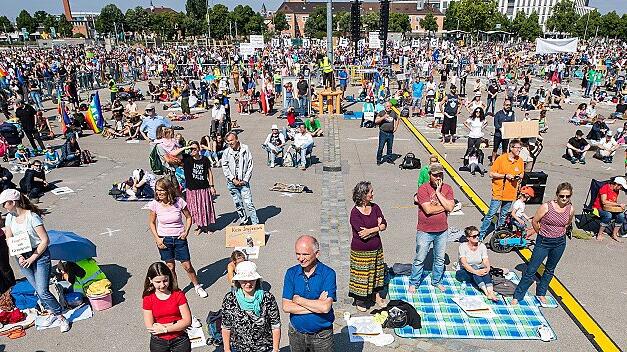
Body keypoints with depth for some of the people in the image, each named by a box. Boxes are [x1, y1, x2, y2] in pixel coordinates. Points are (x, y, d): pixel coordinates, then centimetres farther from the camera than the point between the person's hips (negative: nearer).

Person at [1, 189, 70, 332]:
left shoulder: (32, 217, -19)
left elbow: (45, 240, -17)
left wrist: (32, 258, -14)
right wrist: (20, 256, -7)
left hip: (39, 255, -6)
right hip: (22, 258, 6)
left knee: (43, 291, -9)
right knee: (38, 289, 12)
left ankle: (61, 317, 6)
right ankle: (51, 313, 30)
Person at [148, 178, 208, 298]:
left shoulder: (179, 202, -13)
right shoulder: (155, 204, -10)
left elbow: (188, 217, 2)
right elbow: (152, 223, 3)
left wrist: (186, 232, -9)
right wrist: (157, 239, -5)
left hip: (179, 238, -1)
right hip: (164, 239, 1)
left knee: (187, 266, 3)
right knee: (170, 267, 9)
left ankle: (197, 287, 26)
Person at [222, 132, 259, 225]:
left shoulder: (245, 149, -4)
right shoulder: (226, 152, -1)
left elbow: (250, 166, -2)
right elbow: (225, 168, 1)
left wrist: (245, 180, -7)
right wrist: (233, 179, -7)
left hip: (244, 182, -2)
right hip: (232, 182, 2)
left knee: (249, 203, -6)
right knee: (238, 203, 12)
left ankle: (255, 223, 1)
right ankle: (243, 218, 30)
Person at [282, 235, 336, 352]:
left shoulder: (328, 274, -16)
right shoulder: (291, 273, -6)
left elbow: (325, 307, -25)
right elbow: (286, 307, -12)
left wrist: (298, 299, -15)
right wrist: (316, 305, -19)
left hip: (322, 335, -2)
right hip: (296, 333, 3)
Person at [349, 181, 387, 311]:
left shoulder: (375, 207, 0)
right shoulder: (355, 212, -19)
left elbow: (384, 225, -4)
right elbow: (362, 234, -24)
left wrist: (370, 230, -19)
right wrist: (377, 227, -14)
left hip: (376, 248, 6)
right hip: (361, 251, -5)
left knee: (376, 272, 19)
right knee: (361, 275, 8)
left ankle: (377, 295, 38)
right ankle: (360, 301, 26)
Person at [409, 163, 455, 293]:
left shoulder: (447, 189, -1)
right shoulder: (423, 189, -15)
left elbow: (450, 207, -15)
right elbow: (428, 210, -23)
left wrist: (438, 193, -17)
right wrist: (444, 207, -13)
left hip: (442, 231, 4)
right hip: (425, 232, -4)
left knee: (440, 259, 18)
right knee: (419, 259, 8)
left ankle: (436, 281, 38)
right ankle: (413, 283, 23)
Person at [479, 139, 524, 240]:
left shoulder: (520, 161, 5)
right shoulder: (501, 159, -10)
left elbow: (521, 174, 18)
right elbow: (491, 174, -9)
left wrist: (519, 177, -5)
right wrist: (505, 176, -18)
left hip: (510, 194, 5)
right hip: (498, 193, -5)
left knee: (503, 215, 15)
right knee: (491, 215, -3)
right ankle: (481, 235, 5)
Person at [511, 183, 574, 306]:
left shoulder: (571, 209, -5)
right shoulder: (546, 207, -18)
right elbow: (535, 221, -7)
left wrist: (558, 233, 12)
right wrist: (543, 233, 4)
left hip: (560, 243, 4)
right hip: (543, 242, -4)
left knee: (550, 269, 18)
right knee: (531, 270, -2)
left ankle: (541, 293, 36)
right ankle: (517, 296, 6)